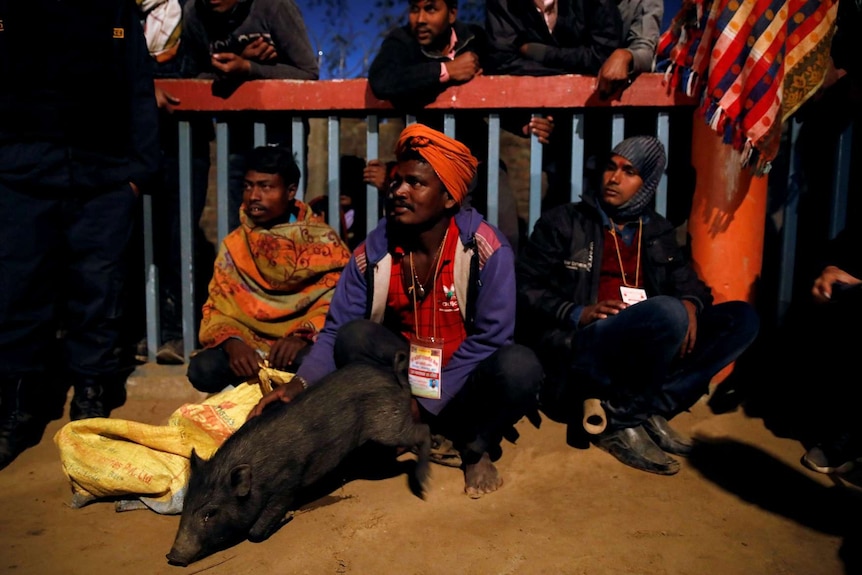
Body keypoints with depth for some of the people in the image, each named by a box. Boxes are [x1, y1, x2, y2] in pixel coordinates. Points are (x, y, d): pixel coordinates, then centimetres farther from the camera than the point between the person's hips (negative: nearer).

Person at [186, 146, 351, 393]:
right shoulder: (234, 244, 10)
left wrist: (303, 336, -28)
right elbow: (218, 307, 5)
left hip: (304, 347, -2)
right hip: (249, 346, 3)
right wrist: (232, 343, -18)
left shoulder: (322, 240, 1)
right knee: (202, 368, -27)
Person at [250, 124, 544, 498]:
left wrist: (426, 402, -22)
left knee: (519, 367, -34)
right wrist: (300, 384, -26)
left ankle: (476, 448, -5)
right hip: (405, 370, 3)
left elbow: (490, 339, -20)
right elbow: (335, 331, -8)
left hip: (465, 378, -2)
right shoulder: (373, 251, -9)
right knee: (354, 336, -24)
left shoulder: (486, 249, -19)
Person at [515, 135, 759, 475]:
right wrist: (577, 314, -17)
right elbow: (524, 289, 0)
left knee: (742, 318, -11)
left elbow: (688, 282, 15)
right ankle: (624, 420, -14)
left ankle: (623, 414, -20)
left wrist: (690, 304, -10)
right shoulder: (563, 222, 6)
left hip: (645, 355, 6)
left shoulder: (657, 232, 20)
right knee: (668, 313, -33)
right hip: (580, 351, -6)